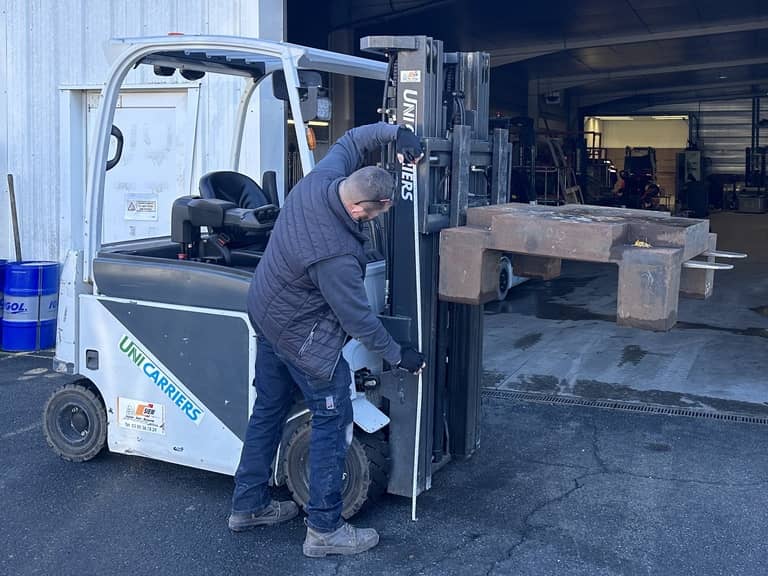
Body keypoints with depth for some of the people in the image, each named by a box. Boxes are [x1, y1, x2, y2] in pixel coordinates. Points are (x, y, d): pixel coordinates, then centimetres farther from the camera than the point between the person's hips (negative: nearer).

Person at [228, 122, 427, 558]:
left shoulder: (321, 179, -15)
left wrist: (394, 131, -13)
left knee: (270, 408, 19)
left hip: (266, 312, 10)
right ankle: (325, 530, 10)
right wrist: (399, 356, -9)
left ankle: (248, 505, 32)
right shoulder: (335, 255, -35)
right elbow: (358, 319, -23)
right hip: (302, 337, -10)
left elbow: (352, 141, 4)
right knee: (333, 420, 2)